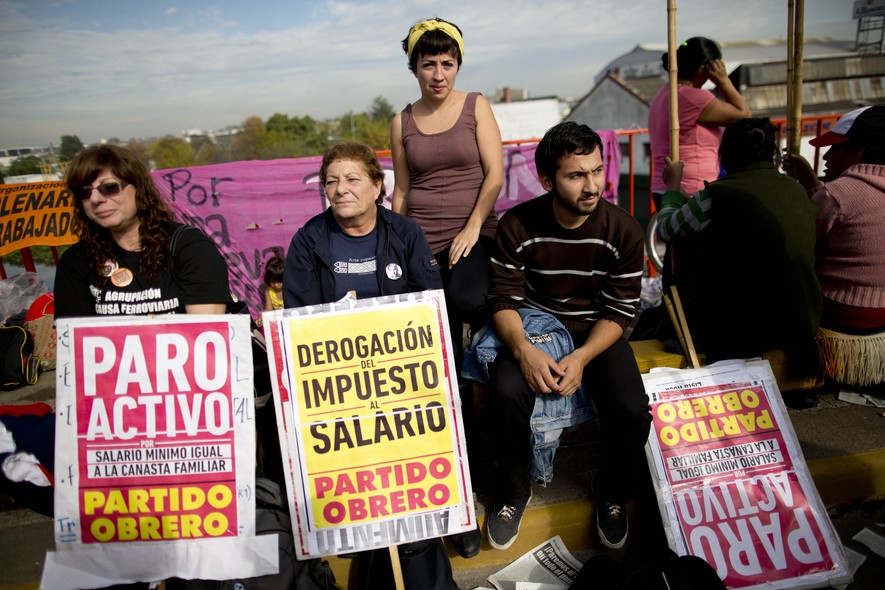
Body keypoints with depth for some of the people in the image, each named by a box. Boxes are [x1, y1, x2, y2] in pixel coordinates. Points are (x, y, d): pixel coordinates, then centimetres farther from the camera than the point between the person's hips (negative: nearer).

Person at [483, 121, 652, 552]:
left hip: (596, 335, 1)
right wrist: (523, 351, -29)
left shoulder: (622, 229, -11)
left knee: (633, 411, -25)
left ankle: (612, 492, 10)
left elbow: (620, 311, -8)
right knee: (505, 394, -30)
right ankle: (513, 491, 0)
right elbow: (503, 300, -10)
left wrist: (582, 358, -24)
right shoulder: (517, 225, -12)